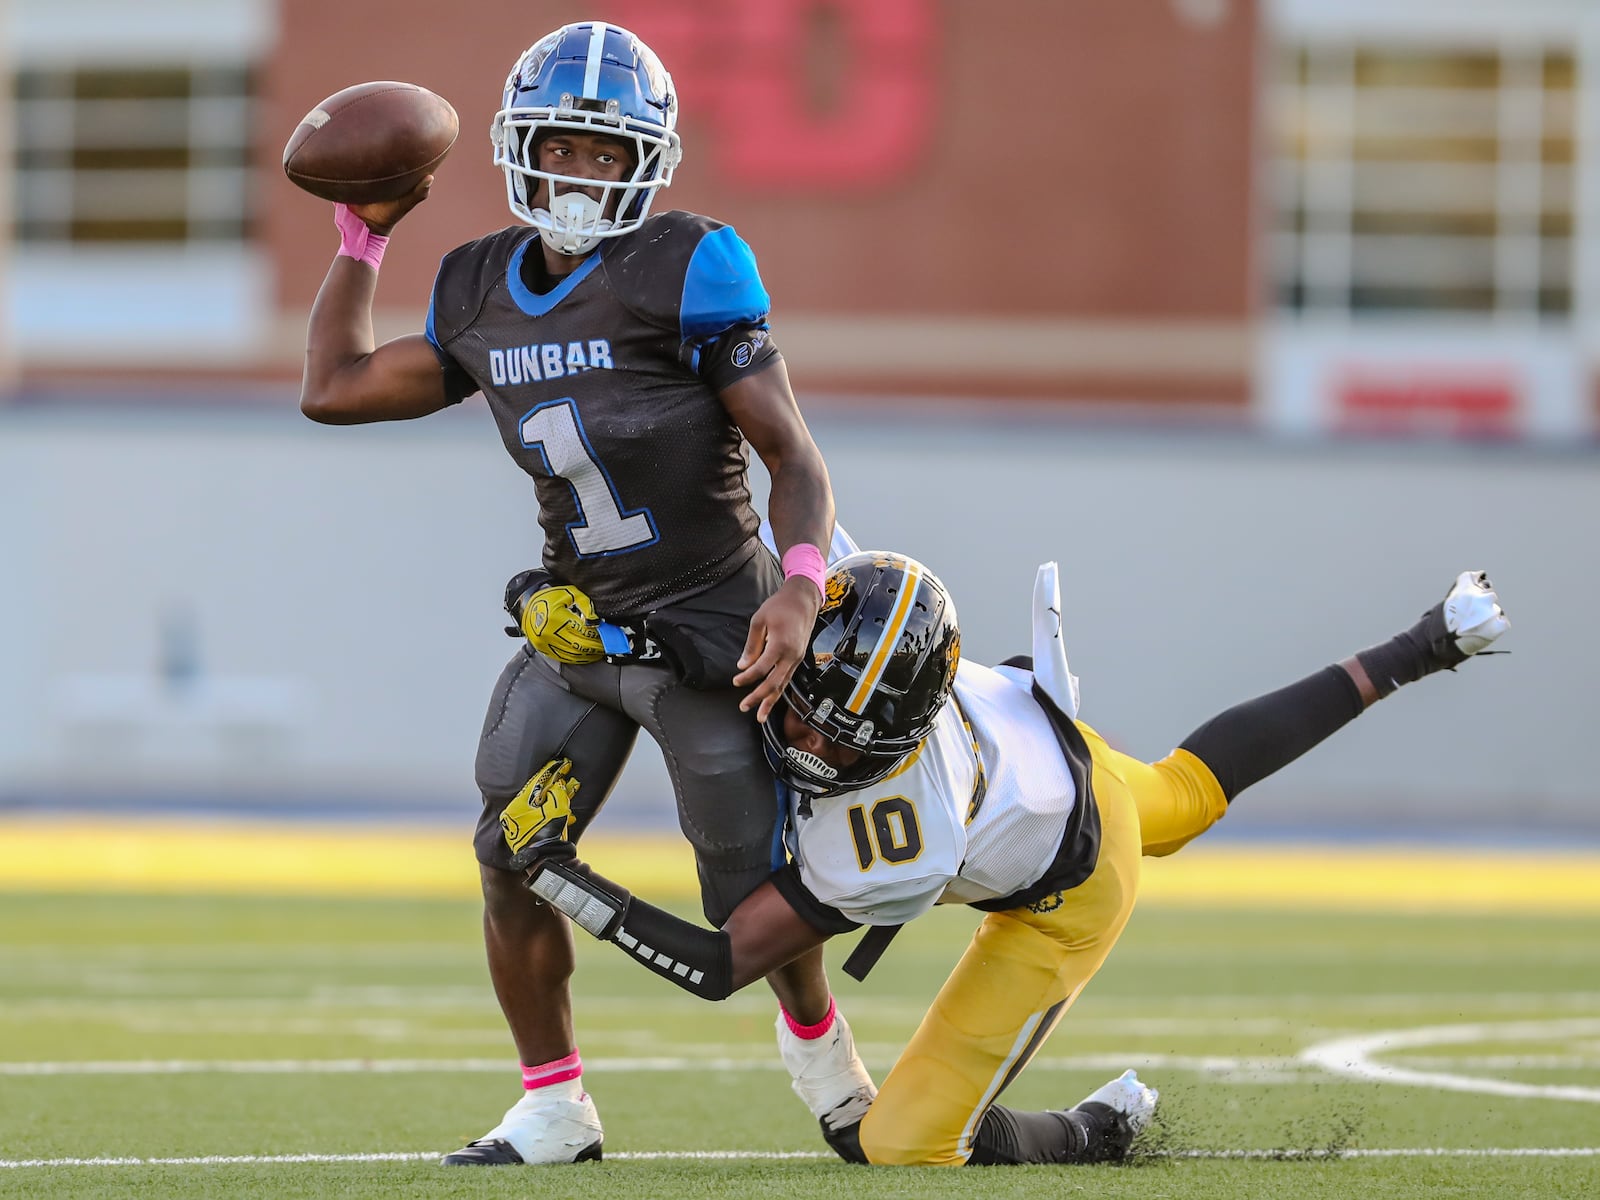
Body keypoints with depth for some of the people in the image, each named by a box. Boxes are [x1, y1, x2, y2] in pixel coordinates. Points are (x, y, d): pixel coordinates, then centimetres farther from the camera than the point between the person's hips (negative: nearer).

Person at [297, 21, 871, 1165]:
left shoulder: (688, 270, -15)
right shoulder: (483, 290, 4)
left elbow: (792, 453, -16)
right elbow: (336, 387, 14)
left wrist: (800, 585, -32)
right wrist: (363, 235, 14)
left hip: (706, 629, -5)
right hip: (574, 629, 5)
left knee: (751, 894, -1)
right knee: (512, 858, -4)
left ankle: (828, 1051, 30)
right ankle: (554, 1108, 10)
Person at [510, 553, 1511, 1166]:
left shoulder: (882, 862, -46)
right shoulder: (840, 627, -36)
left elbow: (723, 965, -37)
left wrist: (568, 883, -40)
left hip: (1070, 895, -6)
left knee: (904, 1146, -8)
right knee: (1187, 797, 38)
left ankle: (1096, 1133, 20)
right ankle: (1415, 653, 49)